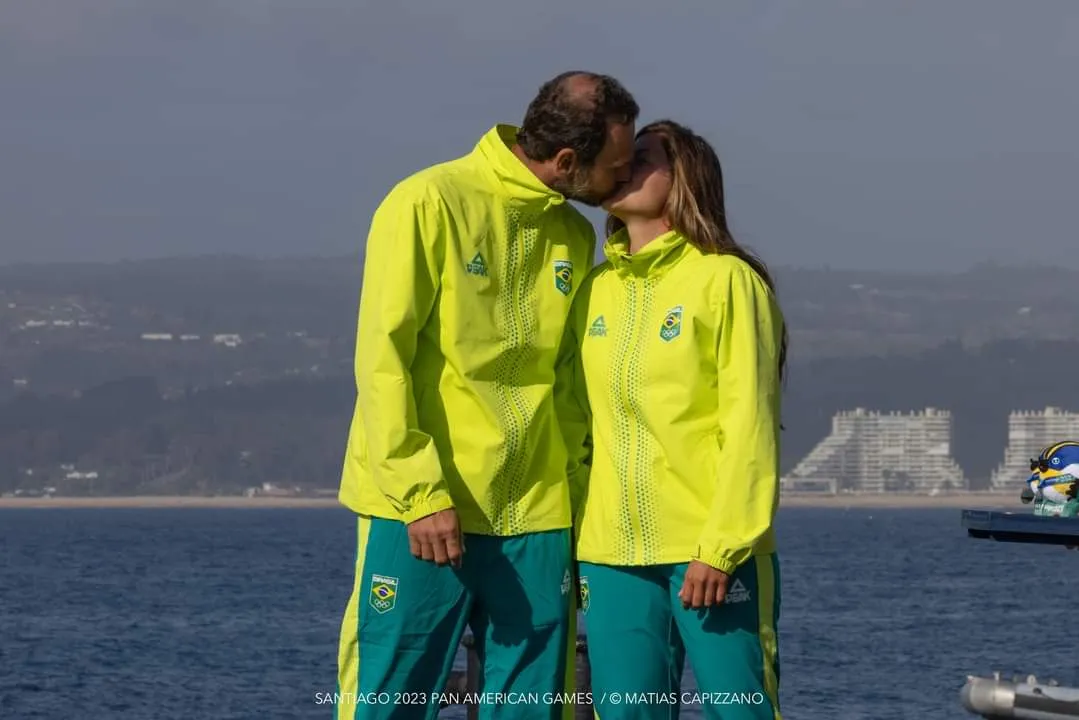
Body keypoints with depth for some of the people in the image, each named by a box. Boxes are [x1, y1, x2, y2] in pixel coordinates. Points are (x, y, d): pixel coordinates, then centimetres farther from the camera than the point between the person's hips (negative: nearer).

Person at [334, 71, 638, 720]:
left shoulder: (575, 235, 11)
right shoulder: (430, 204, -8)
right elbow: (383, 358, -10)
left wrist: (580, 495, 6)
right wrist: (420, 493, -16)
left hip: (537, 518, 6)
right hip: (419, 513, -6)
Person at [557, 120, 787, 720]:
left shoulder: (726, 280, -4)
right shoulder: (596, 289, 13)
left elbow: (749, 429, -9)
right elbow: (577, 423, 16)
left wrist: (721, 547, -15)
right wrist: (569, 533, 7)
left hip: (713, 554, -5)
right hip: (612, 554, 5)